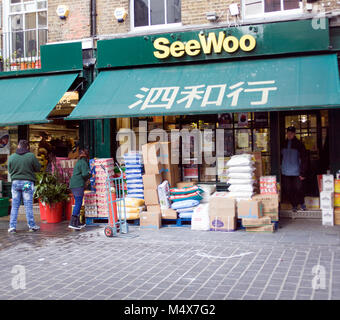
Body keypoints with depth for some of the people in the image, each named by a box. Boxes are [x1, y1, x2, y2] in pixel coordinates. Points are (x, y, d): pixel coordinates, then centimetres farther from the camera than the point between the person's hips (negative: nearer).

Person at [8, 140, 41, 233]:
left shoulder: (12, 157, 0)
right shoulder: (31, 156, -8)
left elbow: (9, 170, 8)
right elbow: (38, 168, -1)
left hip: (15, 182, 2)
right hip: (27, 183, -2)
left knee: (14, 206, 8)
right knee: (28, 205, 4)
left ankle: (12, 226, 7)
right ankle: (31, 225, 10)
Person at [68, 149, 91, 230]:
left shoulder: (79, 162, 23)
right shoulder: (83, 162, -5)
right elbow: (85, 174, -15)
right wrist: (89, 173, 3)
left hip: (73, 185, 10)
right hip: (78, 185, -10)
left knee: (77, 203, 13)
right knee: (78, 203, -11)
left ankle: (78, 223, 17)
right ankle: (72, 223, -18)